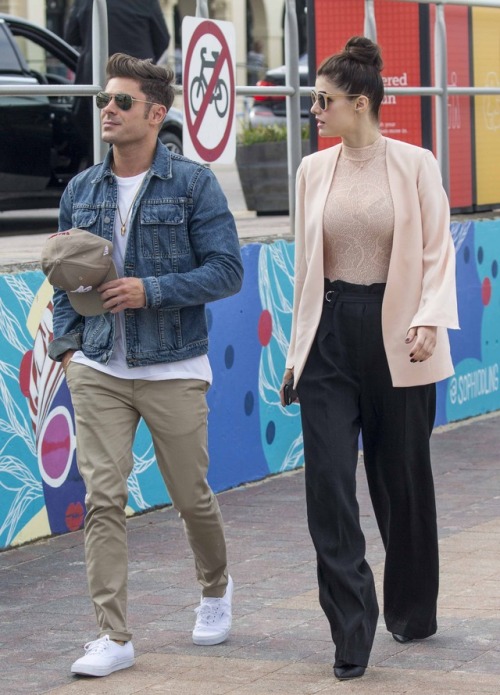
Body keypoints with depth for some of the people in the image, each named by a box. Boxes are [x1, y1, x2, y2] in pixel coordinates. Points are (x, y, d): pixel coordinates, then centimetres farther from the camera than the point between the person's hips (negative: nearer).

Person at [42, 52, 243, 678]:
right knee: (102, 497, -7)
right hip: (98, 372, 3)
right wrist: (66, 344, 4)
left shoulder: (193, 184, -4)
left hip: (173, 371, -3)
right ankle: (113, 636, -4)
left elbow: (227, 270, -8)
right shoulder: (80, 192, 8)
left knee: (191, 496, 10)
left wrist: (151, 290, -18)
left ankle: (215, 589, 39)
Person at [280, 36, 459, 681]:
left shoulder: (415, 166, -3)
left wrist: (428, 320, -18)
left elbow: (438, 252, -3)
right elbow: (306, 263, 13)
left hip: (395, 337, -2)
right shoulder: (313, 170, 7)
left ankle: (412, 612, 30)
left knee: (403, 478, 9)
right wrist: (298, 349, 14)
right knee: (328, 482, -8)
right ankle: (352, 634, -7)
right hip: (330, 336, 3)